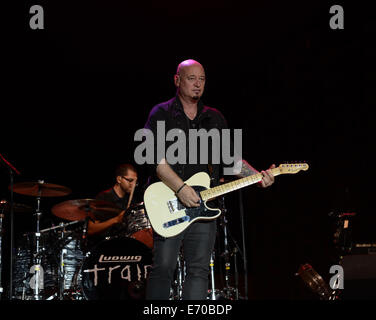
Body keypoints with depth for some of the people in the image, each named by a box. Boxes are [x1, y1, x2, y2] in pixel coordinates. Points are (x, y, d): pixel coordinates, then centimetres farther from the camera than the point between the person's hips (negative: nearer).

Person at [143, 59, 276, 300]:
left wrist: (258, 176, -4)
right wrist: (181, 188, -20)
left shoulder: (215, 118, 17)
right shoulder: (161, 114, 2)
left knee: (199, 270, 2)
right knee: (163, 267, -7)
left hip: (204, 206, 4)